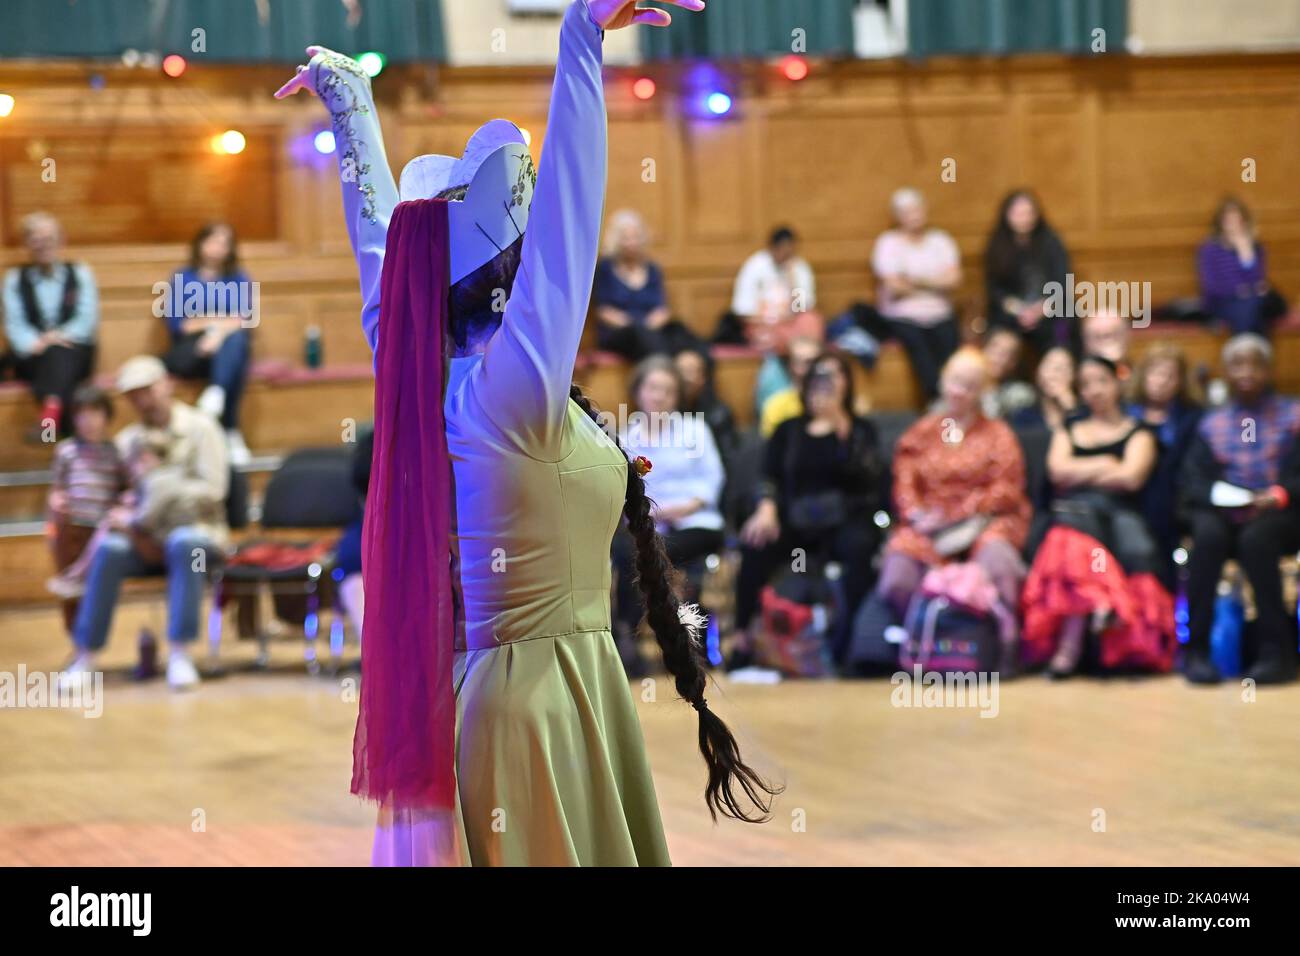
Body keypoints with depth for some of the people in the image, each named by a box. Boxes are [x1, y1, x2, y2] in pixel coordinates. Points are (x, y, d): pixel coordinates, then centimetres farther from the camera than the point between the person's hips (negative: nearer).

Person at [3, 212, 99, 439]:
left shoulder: (80, 273, 14)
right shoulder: (15, 279, 14)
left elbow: (87, 319, 1)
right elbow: (14, 324, 0)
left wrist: (60, 336, -18)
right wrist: (36, 344, -21)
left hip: (75, 354, -1)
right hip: (33, 358, 1)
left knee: (60, 354, -37)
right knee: (53, 354, -35)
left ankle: (51, 412, -64)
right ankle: (65, 423, -56)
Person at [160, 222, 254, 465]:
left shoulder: (239, 279, 16)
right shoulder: (182, 278, 12)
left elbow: (243, 319, -1)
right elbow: (175, 322, -1)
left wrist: (219, 331, -21)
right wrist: (215, 323, -8)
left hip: (228, 348, 1)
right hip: (188, 351, 0)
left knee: (235, 340, -38)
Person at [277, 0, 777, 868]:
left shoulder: (421, 378, 4)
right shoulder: (520, 386, -16)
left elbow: (385, 241, 17)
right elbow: (568, 197, -22)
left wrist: (351, 105, 29)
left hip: (457, 691, 8)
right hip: (553, 697, -8)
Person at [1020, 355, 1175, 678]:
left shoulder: (1137, 433, 20)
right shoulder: (1069, 431, 29)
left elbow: (1132, 477, 1)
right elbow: (1058, 470, 9)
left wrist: (1081, 474, 7)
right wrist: (1105, 466, 4)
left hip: (1122, 512, -1)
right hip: (1074, 510, 1)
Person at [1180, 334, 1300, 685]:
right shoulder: (1212, 424, 18)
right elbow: (1192, 481, 7)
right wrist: (1217, 495, -13)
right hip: (1224, 513, 2)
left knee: (1255, 538, -37)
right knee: (1208, 534, -34)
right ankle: (1196, 649, -33)